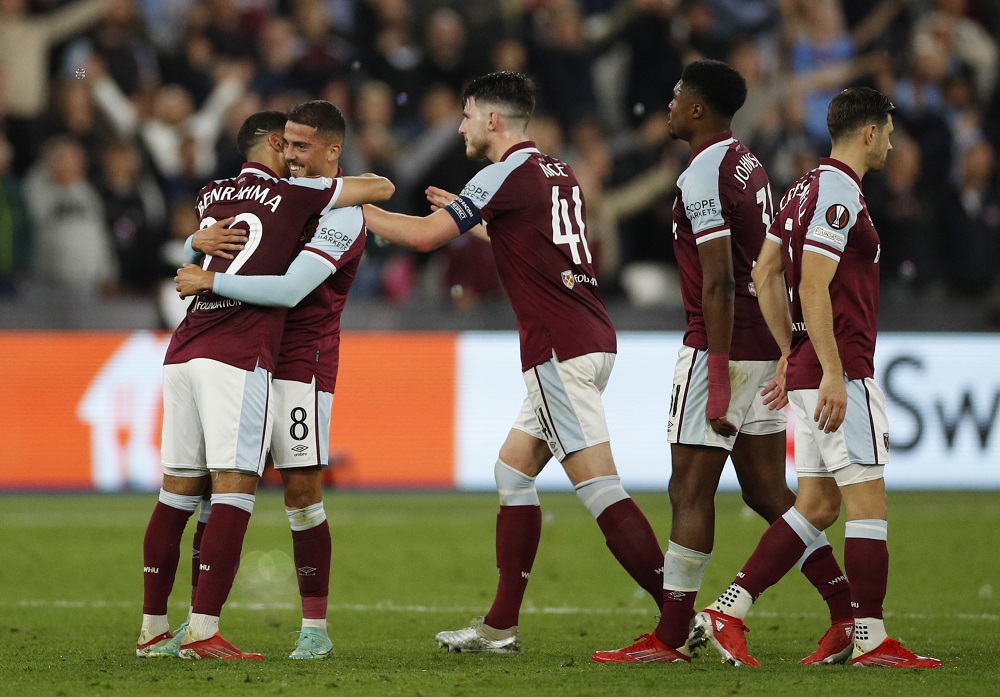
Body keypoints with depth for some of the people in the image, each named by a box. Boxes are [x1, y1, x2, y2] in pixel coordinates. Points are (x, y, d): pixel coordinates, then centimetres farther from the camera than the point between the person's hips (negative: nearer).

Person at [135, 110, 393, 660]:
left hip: (183, 351, 7)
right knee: (234, 490, -8)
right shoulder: (293, 193, 4)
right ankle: (203, 631, -15)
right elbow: (383, 188, 11)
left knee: (177, 491, 13)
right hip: (237, 355, -7)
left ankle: (153, 627, 18)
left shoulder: (210, 196, 21)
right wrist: (360, 192, 32)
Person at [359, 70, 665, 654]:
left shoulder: (509, 173, -9)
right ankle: (501, 627, 16)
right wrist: (465, 214, 33)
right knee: (513, 472, 15)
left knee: (599, 487, -12)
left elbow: (424, 236, -10)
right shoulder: (558, 173, 17)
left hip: (560, 351, -9)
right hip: (590, 341, 9)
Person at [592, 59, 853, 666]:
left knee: (691, 490, -4)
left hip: (720, 346, -9)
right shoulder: (750, 167, 14)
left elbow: (719, 284, -21)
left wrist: (718, 375, -21)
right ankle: (848, 610, 4)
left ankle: (671, 637, -1)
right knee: (767, 490, 11)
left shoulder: (703, 177, -15)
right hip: (766, 347, 9)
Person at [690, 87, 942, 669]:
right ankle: (872, 640, -2)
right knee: (869, 505, -5)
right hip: (839, 372, -10)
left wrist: (791, 353, 23)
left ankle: (727, 612, 7)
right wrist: (833, 372, -24)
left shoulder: (808, 188, 15)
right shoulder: (840, 194, -14)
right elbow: (813, 287, -21)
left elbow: (766, 274, 20)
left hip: (810, 370, 10)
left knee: (817, 505, 11)